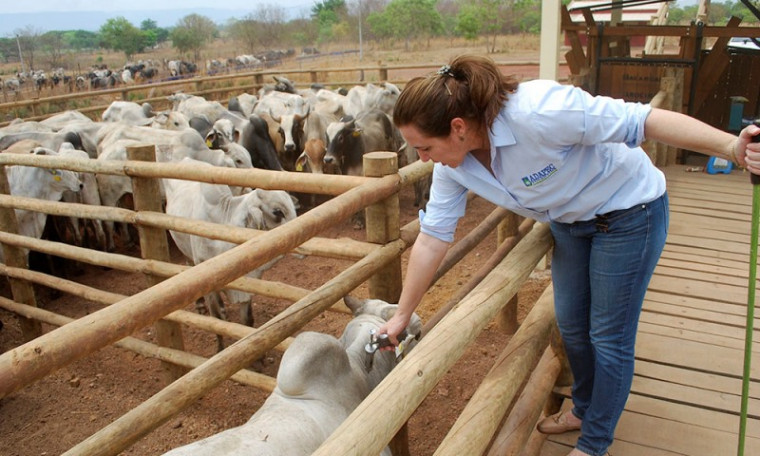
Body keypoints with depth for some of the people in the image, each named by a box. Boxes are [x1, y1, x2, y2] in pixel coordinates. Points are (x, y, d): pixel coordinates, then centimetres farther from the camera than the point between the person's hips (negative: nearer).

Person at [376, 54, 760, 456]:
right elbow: (432, 237, -8)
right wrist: (401, 316, -3)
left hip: (629, 213, -6)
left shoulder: (536, 112, -37)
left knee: (608, 336, 4)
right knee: (570, 324, 17)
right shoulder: (452, 162, -14)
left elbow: (642, 120, -31)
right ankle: (584, 409, 44)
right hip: (569, 221, 6)